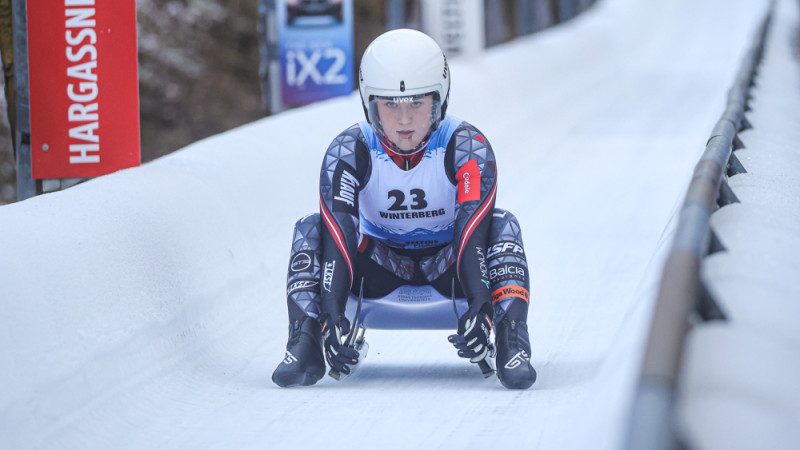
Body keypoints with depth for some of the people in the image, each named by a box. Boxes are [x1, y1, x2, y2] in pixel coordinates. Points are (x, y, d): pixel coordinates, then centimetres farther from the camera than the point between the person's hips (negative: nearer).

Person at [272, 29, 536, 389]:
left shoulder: (467, 148, -21)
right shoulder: (348, 152, -19)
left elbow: (473, 232, -32)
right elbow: (339, 235, -29)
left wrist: (480, 308, -48)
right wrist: (331, 315, -44)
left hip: (447, 267, -1)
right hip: (380, 268, 1)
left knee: (501, 225, -28)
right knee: (311, 230, -22)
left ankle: (512, 345, -34)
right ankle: (305, 345, -29)